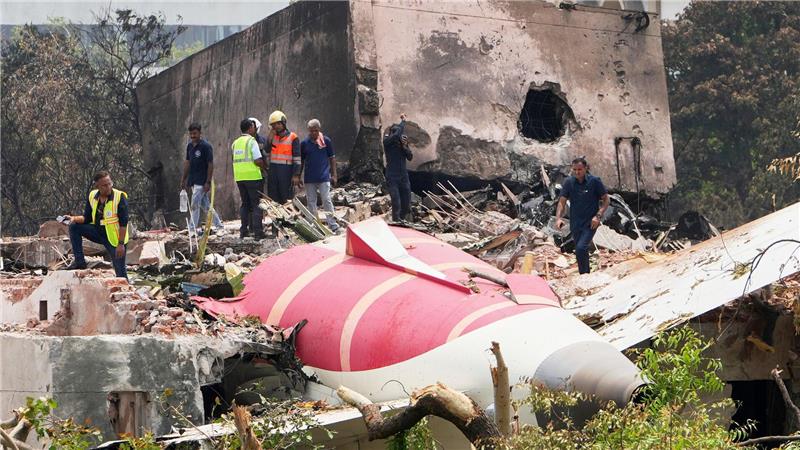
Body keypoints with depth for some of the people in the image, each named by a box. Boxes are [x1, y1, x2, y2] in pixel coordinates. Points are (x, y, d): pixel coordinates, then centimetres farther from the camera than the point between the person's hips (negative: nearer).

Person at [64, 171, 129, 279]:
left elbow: (123, 223, -19)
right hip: (98, 231, 5)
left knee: (120, 271, -6)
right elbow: (87, 218, 6)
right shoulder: (92, 196, -2)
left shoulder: (120, 197, -19)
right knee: (74, 226, -6)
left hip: (114, 237, -5)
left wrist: (121, 244, -23)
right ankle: (79, 261, -1)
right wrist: (74, 218, -15)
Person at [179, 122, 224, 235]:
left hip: (202, 182, -7)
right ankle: (219, 225, 19)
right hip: (193, 181, 7)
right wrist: (184, 179, 15)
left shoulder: (206, 146, -12)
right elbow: (187, 163, 17)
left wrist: (208, 182, -17)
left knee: (194, 205, -8)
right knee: (205, 205, 11)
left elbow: (210, 164, -13)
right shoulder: (189, 146, 10)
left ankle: (192, 229, -2)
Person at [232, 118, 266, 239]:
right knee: (256, 204, -1)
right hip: (253, 176, -6)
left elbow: (236, 159, 12)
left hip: (239, 177, 6)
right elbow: (258, 161, -16)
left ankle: (243, 230, 14)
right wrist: (264, 166, 4)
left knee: (245, 203, 14)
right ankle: (257, 232, -4)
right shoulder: (251, 141, -9)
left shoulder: (235, 143, 12)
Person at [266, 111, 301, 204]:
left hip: (286, 172, -5)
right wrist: (270, 138, -5)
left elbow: (297, 158, -6)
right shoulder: (272, 137, 13)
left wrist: (296, 175, -12)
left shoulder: (293, 137, -2)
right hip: (273, 171, 5)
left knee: (287, 200, -2)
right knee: (273, 199, 5)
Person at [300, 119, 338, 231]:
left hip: (324, 177, -3)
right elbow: (301, 161, 11)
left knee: (327, 200, -5)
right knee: (311, 202, 8)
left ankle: (332, 225, -2)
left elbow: (332, 158, 4)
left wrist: (333, 175, 0)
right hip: (309, 178, 3)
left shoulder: (326, 141, -1)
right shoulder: (304, 143, 3)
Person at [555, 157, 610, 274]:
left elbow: (606, 200, -2)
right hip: (575, 224, 4)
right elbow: (562, 202, -2)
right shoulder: (569, 182, -1)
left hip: (590, 223, -4)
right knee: (582, 252, 14)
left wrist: (598, 216, -14)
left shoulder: (595, 181, -8)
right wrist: (558, 218, -18)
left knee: (581, 248, -22)